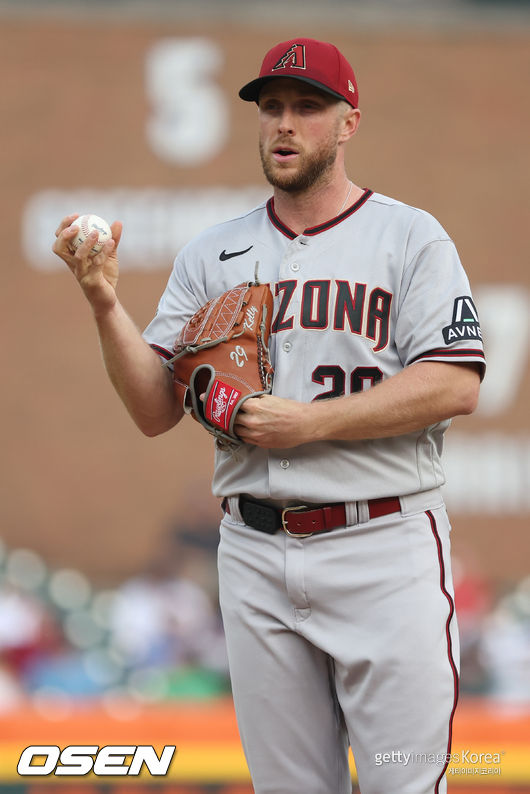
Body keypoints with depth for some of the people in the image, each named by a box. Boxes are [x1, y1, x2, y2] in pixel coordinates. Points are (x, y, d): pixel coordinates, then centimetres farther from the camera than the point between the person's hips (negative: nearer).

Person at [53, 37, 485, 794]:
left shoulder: (410, 238, 0)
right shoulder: (212, 255, 12)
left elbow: (455, 385, -11)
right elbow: (156, 411, 8)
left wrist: (309, 422, -16)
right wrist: (105, 303, -8)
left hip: (382, 552, -4)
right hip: (255, 554, 4)